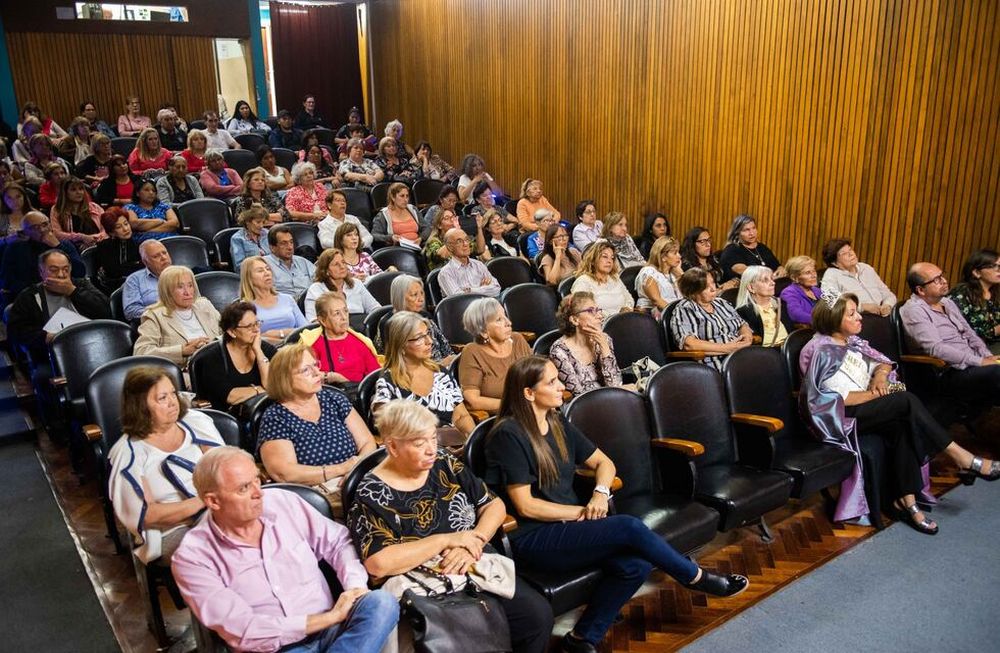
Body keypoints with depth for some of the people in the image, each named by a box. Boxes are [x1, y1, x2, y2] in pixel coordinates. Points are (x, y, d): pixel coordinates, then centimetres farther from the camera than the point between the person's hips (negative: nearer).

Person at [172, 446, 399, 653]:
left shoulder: (284, 502, 5)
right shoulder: (193, 557, -7)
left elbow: (338, 542, 12)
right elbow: (242, 632, -14)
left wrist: (355, 586, -9)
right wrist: (328, 618, -17)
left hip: (329, 629, 6)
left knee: (381, 603, -26)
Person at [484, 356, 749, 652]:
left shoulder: (557, 424, 9)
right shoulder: (508, 435, -13)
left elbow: (603, 462, 15)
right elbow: (525, 506, -14)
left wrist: (600, 493, -6)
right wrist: (582, 512, -11)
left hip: (568, 526, 7)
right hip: (532, 539, -7)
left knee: (635, 564, -20)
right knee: (629, 527, -23)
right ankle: (698, 579, 2)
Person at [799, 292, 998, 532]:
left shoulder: (851, 342, 12)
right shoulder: (821, 351, -13)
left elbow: (883, 363, 19)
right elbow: (839, 397, -19)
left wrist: (880, 376, -3)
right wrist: (875, 394, -12)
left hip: (863, 409, 8)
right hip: (837, 418, -8)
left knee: (901, 425, -24)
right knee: (907, 402, -23)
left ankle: (906, 500, -20)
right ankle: (964, 460, -12)